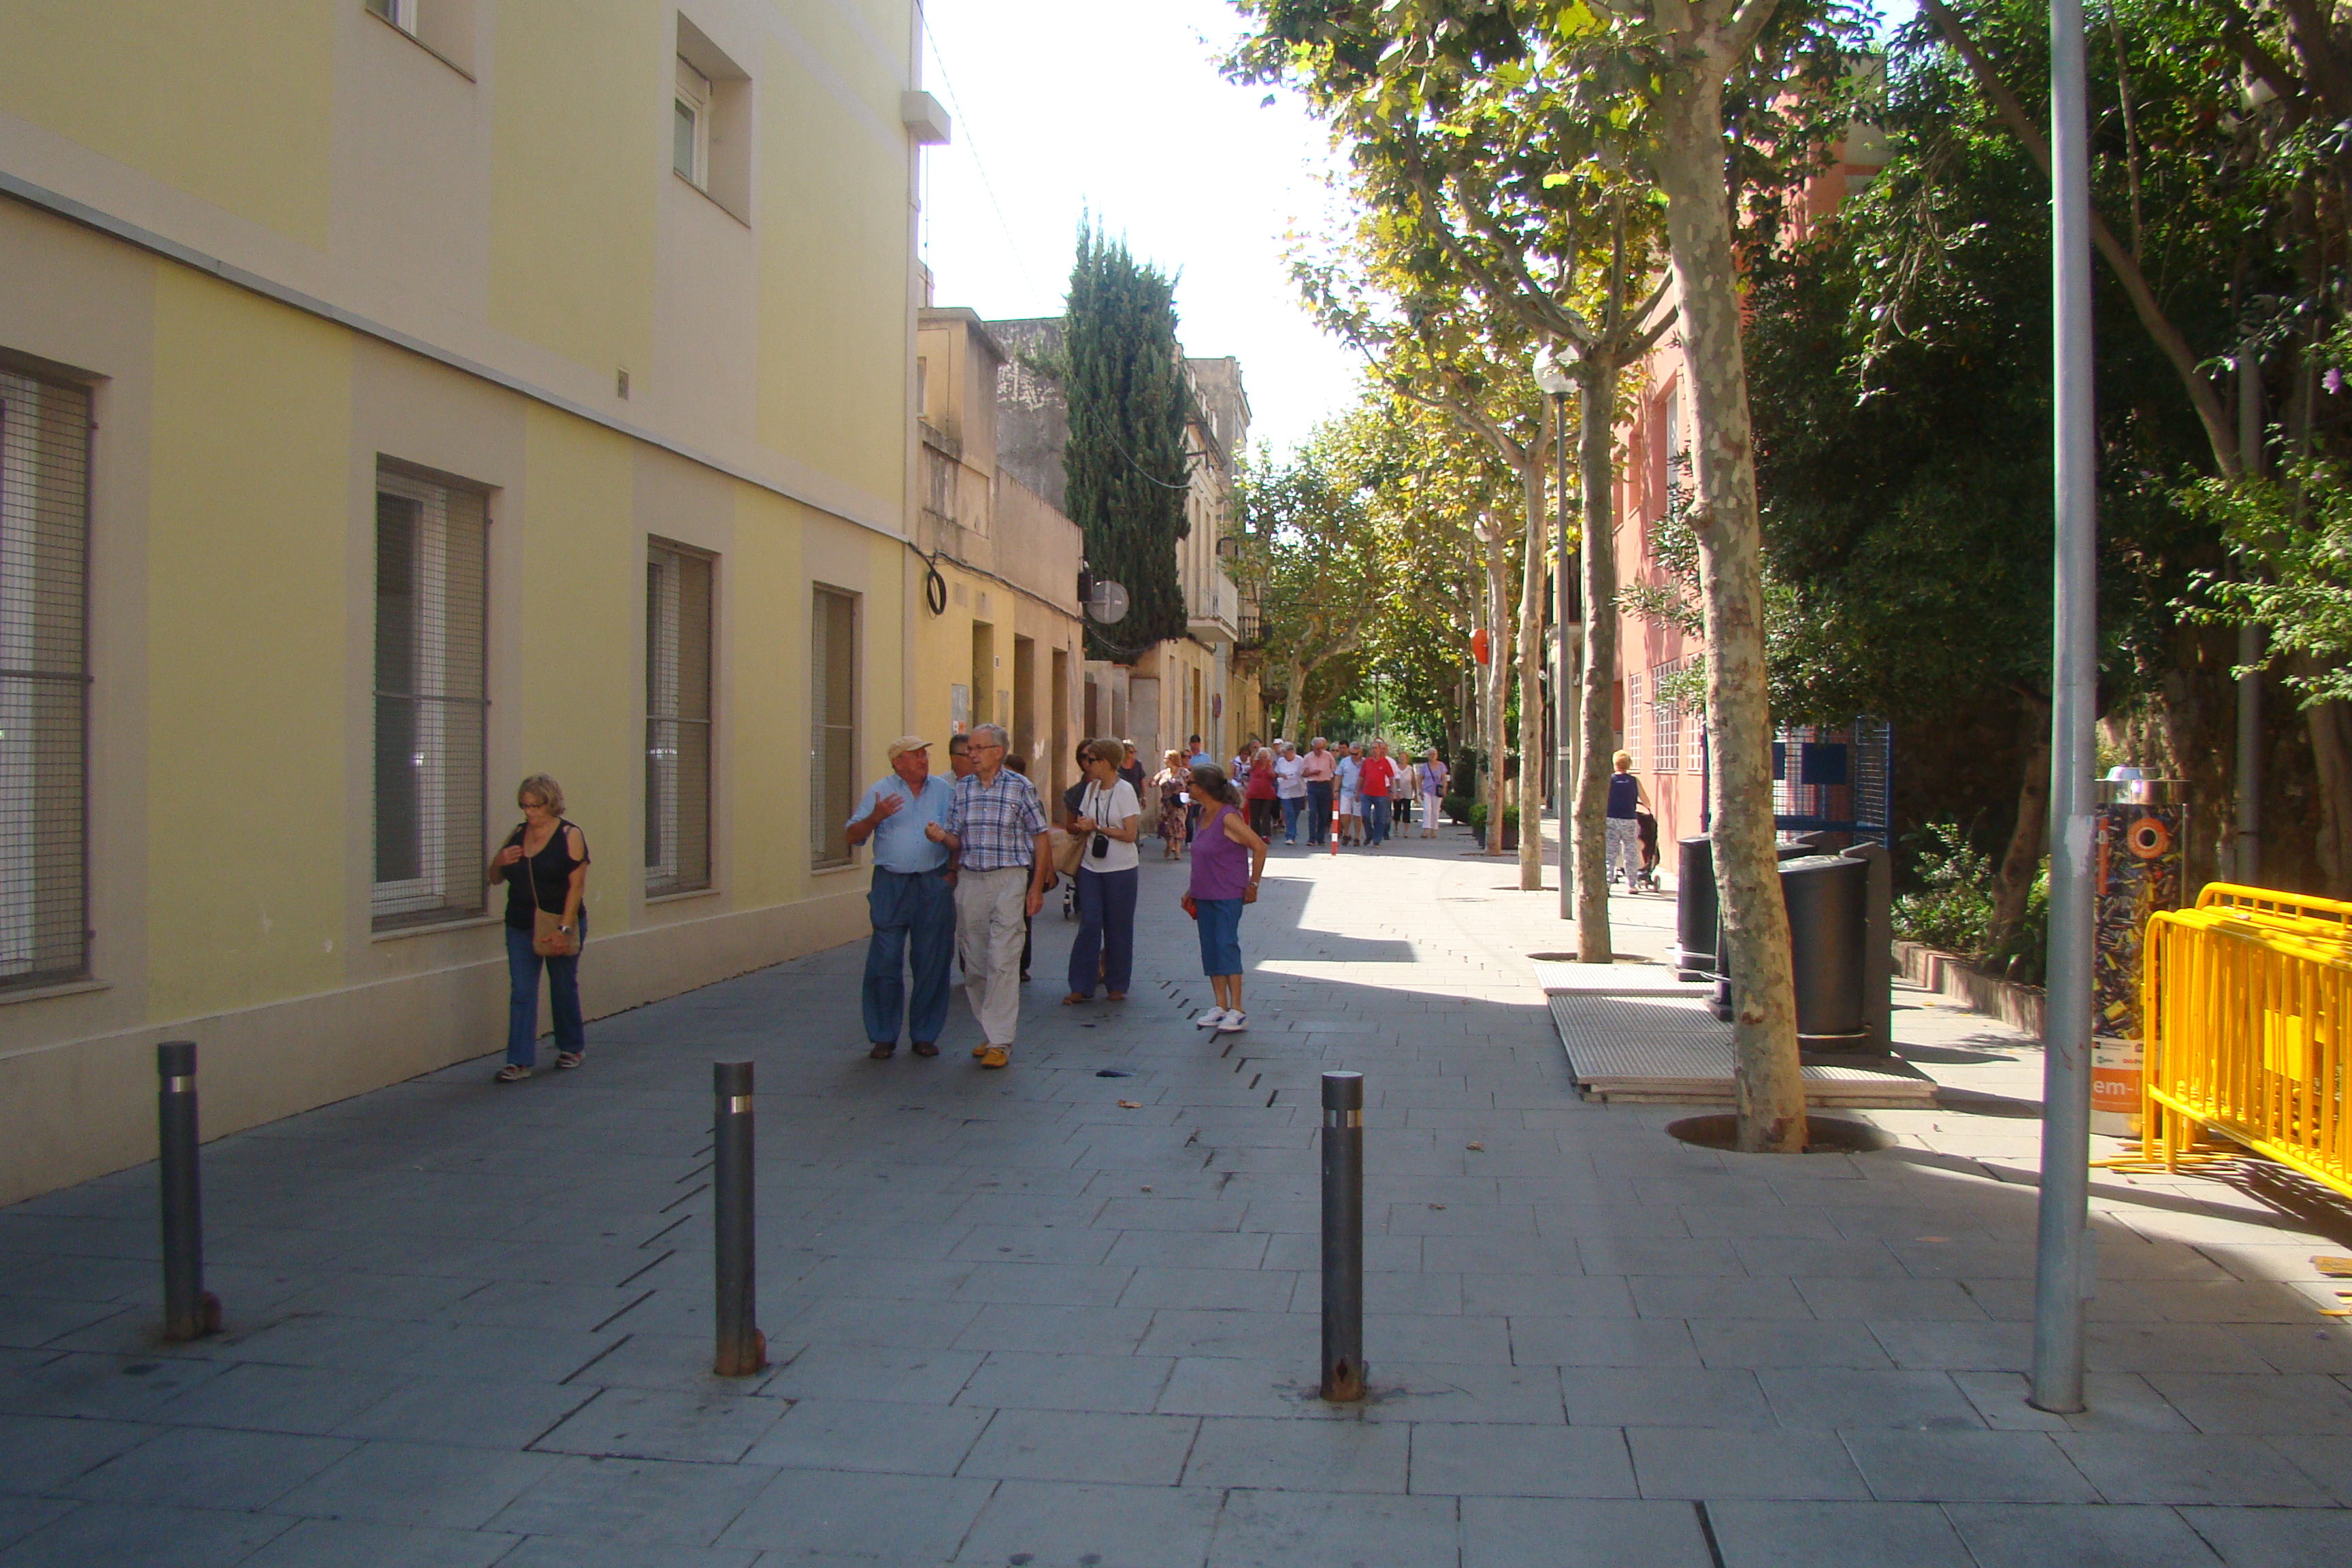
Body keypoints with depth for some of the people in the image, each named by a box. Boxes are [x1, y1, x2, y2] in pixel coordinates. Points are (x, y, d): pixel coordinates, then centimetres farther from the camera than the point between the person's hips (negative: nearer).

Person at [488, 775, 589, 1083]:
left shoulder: (570, 836, -8)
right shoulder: (517, 834, 8)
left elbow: (576, 886, -13)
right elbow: (495, 878, 16)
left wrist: (564, 927, -20)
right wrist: (500, 861, -7)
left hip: (560, 926, -4)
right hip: (520, 927, 4)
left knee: (564, 989, 10)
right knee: (521, 993, -2)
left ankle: (572, 1048, 28)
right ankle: (521, 1061, -2)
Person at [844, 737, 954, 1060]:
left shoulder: (944, 791, 10)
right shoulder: (880, 791, 4)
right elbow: (853, 837, 1)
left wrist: (952, 873, -5)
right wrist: (876, 817, -17)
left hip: (934, 885, 2)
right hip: (891, 884, -1)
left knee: (931, 965, 4)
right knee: (885, 963, -2)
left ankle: (925, 1035, 15)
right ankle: (883, 1036, 8)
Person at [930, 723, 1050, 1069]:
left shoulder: (1021, 788, -1)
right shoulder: (961, 788, 10)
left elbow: (1039, 836, 2)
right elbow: (956, 842, 12)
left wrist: (1037, 887, -2)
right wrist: (942, 837, -13)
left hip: (1008, 880, -4)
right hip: (969, 881, 4)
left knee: (1003, 962, -8)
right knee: (975, 963, 8)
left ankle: (1000, 1043, -6)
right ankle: (988, 1033, 21)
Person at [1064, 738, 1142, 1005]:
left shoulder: (1125, 790, -9)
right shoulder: (1091, 788, 8)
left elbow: (1130, 834, -13)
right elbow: (1080, 826, 14)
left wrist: (1098, 828, -14)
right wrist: (1083, 827, -8)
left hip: (1120, 869, -5)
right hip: (1091, 865, 5)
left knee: (1117, 928, 4)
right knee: (1089, 925, -2)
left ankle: (1117, 985, 16)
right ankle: (1082, 986, 0)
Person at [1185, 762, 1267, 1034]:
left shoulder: (1228, 817, -17)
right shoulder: (1204, 814, 9)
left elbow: (1259, 847, -18)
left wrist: (1253, 884, -12)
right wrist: (1193, 891, 18)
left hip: (1228, 896, -9)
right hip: (1204, 896, 9)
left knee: (1227, 947, -9)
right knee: (1210, 949, 9)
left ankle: (1237, 1012, -5)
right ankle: (1220, 1006, 16)